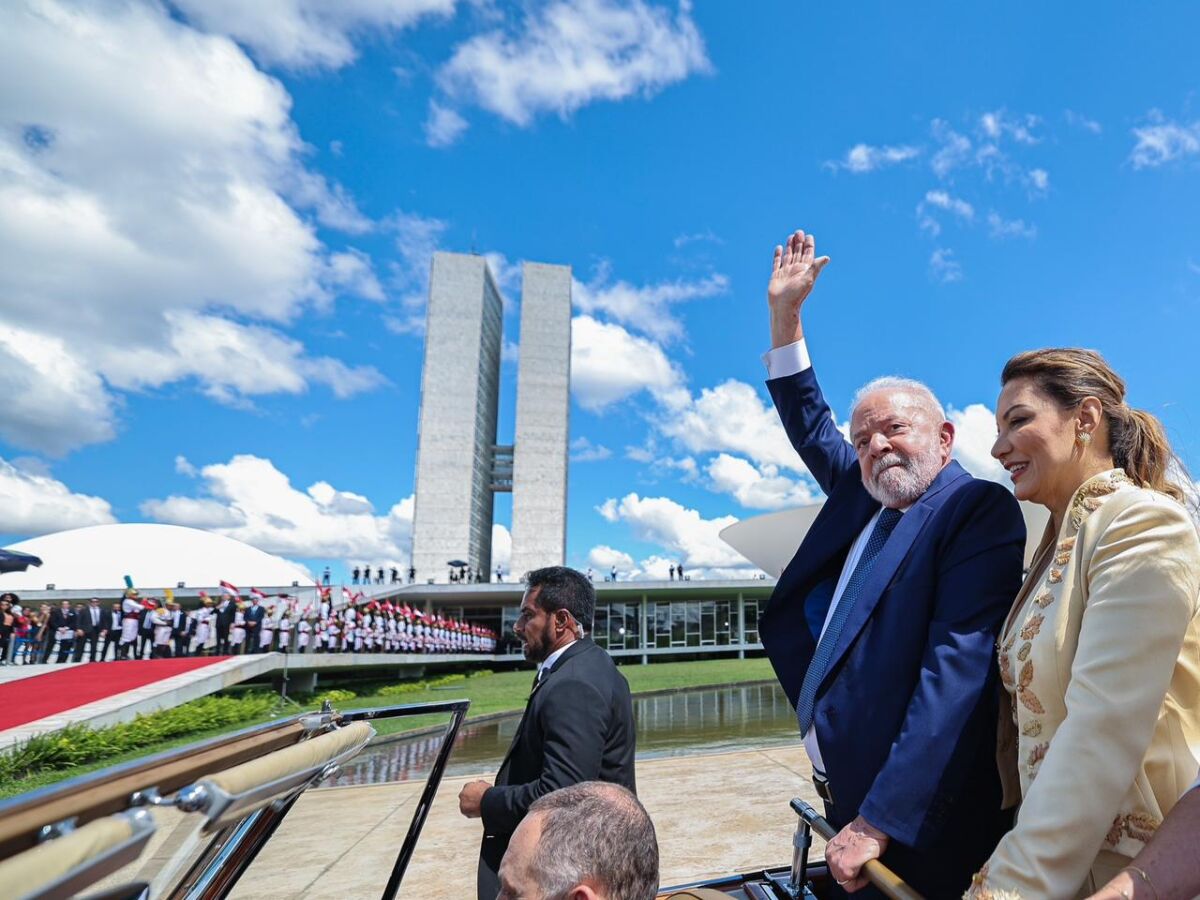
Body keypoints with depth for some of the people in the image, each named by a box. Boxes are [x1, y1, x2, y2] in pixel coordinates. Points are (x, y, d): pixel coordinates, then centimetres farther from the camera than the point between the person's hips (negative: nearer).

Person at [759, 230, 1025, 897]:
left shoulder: (980, 509, -13)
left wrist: (880, 822, -24)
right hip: (843, 796, 7)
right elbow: (813, 430, 22)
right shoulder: (864, 495, 8)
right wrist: (786, 314, 18)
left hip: (916, 826, -7)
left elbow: (956, 671, -23)